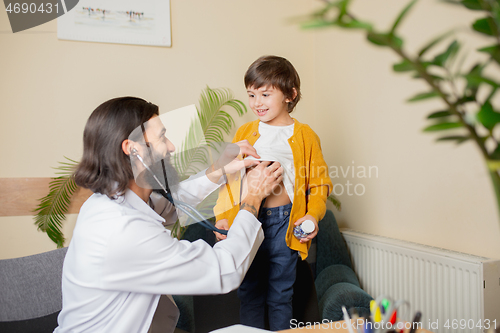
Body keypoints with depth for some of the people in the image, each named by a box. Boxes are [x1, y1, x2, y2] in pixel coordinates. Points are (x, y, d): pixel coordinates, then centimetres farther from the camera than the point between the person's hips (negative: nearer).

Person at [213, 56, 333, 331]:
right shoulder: (244, 133, 7)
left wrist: (313, 215, -11)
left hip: (284, 223, -2)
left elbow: (320, 182, 4)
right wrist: (222, 217, -1)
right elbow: (229, 177, 9)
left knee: (280, 295, 10)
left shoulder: (305, 136, 1)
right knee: (248, 292, 13)